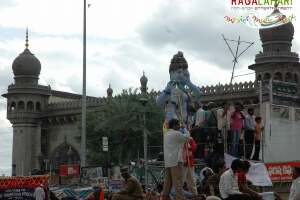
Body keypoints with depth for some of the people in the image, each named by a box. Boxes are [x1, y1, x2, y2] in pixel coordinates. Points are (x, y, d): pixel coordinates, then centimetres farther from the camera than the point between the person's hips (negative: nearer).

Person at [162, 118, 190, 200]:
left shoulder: (166, 134, 18)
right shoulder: (176, 134, -8)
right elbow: (186, 137, 4)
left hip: (167, 161, 8)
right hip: (176, 161, -8)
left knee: (167, 182, 10)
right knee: (178, 182, -10)